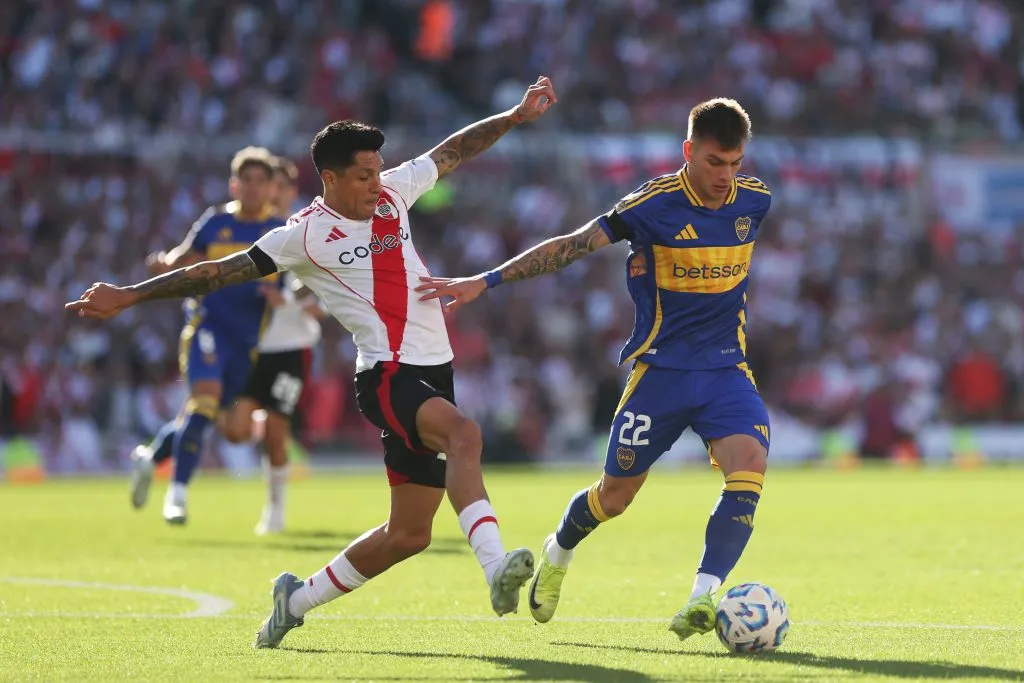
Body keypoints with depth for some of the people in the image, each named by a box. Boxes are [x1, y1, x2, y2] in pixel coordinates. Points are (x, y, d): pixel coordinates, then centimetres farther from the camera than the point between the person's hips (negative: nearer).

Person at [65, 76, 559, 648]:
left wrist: (515, 117, 22)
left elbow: (453, 151, 25)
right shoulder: (305, 234, -4)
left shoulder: (393, 192, 12)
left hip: (433, 373, 7)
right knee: (464, 434, -37)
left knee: (409, 534, 8)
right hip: (388, 375, -7)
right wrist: (131, 296, -5)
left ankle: (298, 599, 26)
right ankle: (496, 568, -54)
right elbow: (220, 272, -2)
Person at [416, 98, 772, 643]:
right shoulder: (656, 204, -13)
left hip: (726, 367, 3)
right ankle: (558, 552, 39)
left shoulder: (754, 200, -1)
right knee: (615, 494, 6)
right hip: (660, 367, -3)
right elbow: (570, 246, -13)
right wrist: (485, 281, -18)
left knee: (750, 462, -24)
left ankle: (703, 597, -25)